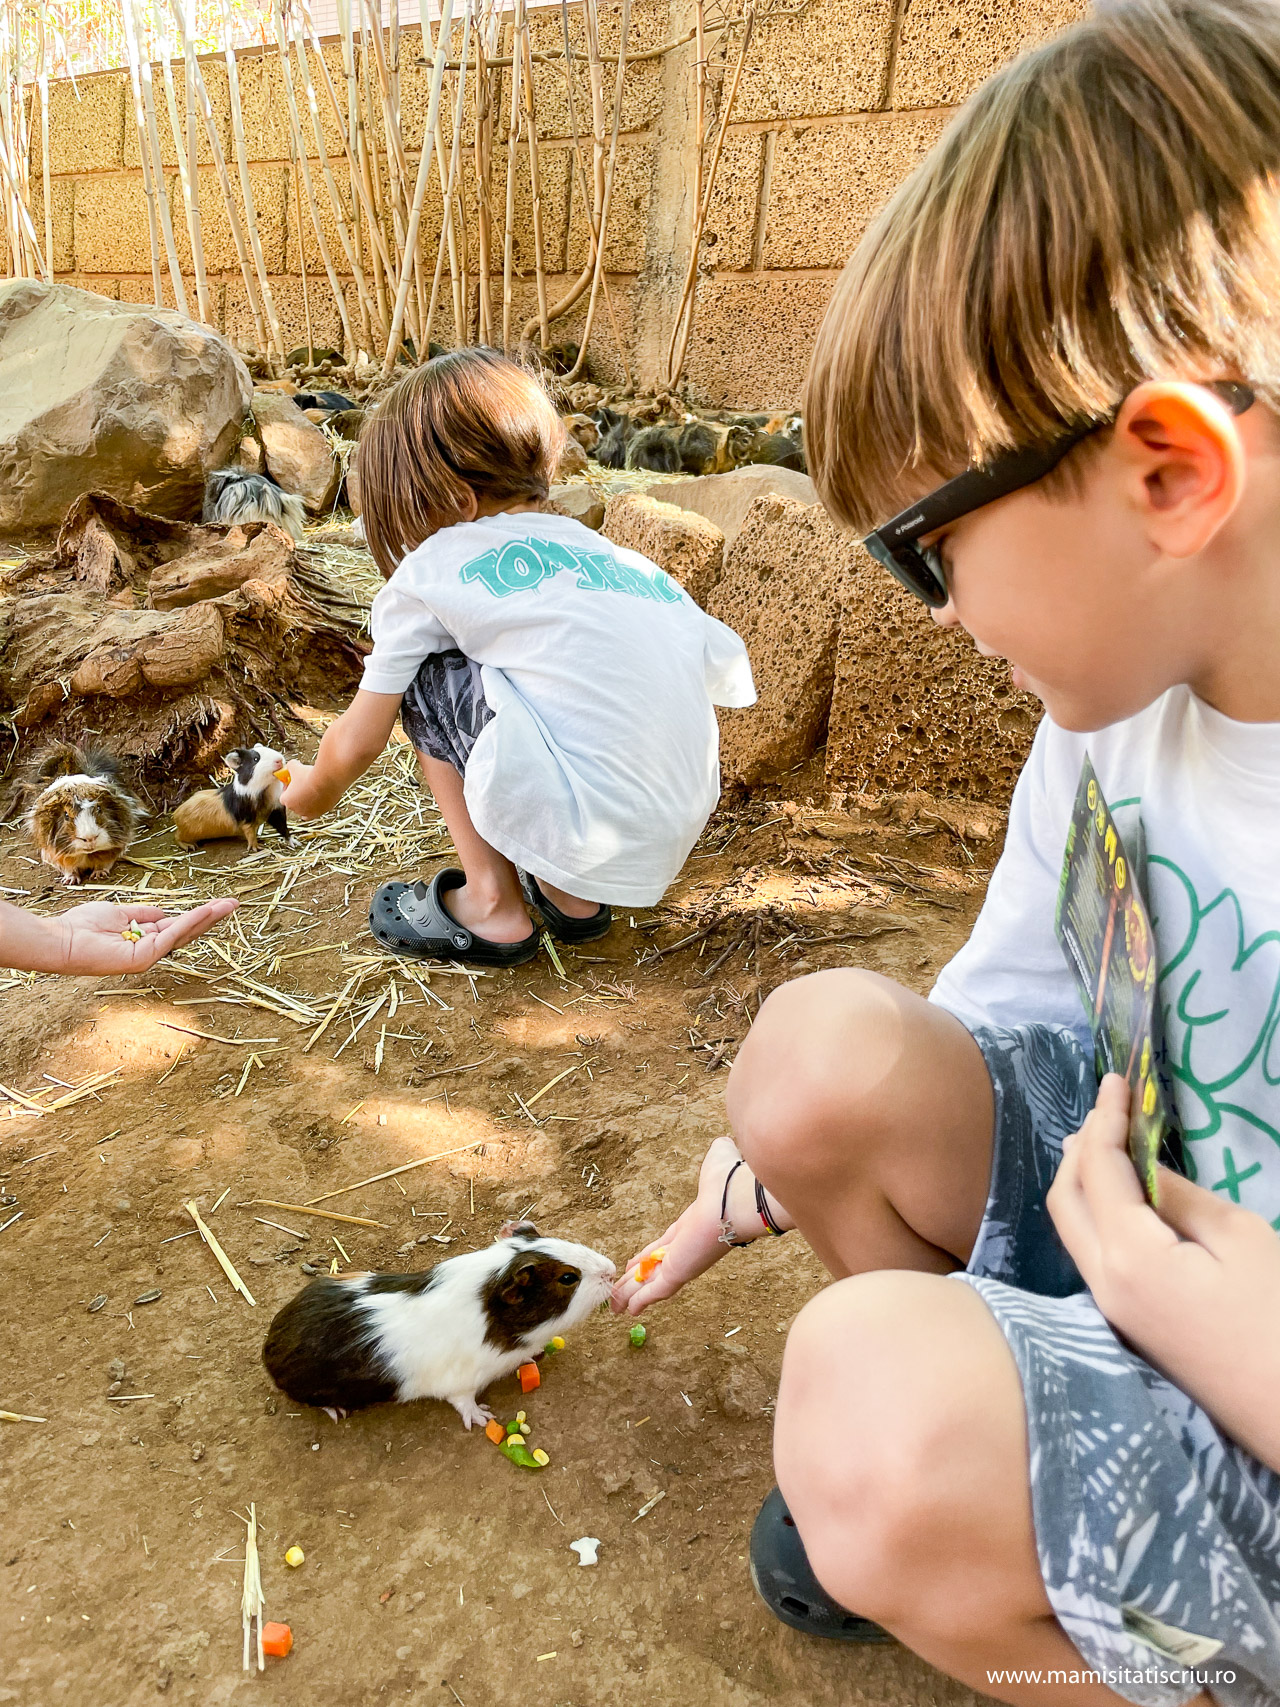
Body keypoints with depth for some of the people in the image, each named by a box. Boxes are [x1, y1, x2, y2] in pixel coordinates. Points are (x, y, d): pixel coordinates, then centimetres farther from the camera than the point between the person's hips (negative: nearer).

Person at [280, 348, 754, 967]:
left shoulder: (433, 567, 5)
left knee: (424, 677, 10)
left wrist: (313, 789, 35)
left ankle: (490, 907, 11)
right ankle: (568, 893, 21)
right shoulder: (610, 552, 20)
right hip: (674, 843, 7)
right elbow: (728, 669, 20)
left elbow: (357, 744, 11)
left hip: (585, 833, -7)